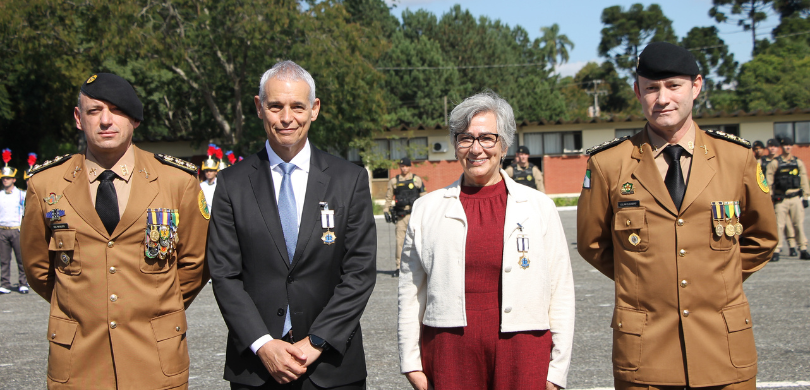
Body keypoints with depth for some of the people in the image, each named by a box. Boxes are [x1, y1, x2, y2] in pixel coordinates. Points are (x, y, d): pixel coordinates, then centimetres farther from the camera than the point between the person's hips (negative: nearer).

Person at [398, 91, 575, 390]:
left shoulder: (540, 207, 5)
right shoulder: (427, 209, 7)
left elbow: (561, 294, 4)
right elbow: (411, 293, 9)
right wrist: (411, 362, 6)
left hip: (522, 353, 0)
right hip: (449, 351, 1)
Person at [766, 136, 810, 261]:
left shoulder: (799, 162, 11)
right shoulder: (774, 163, 2)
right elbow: (768, 181, 1)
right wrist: (769, 198, -4)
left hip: (796, 198, 2)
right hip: (781, 199, -2)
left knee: (799, 224, 0)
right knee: (779, 225, -3)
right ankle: (776, 251, 1)